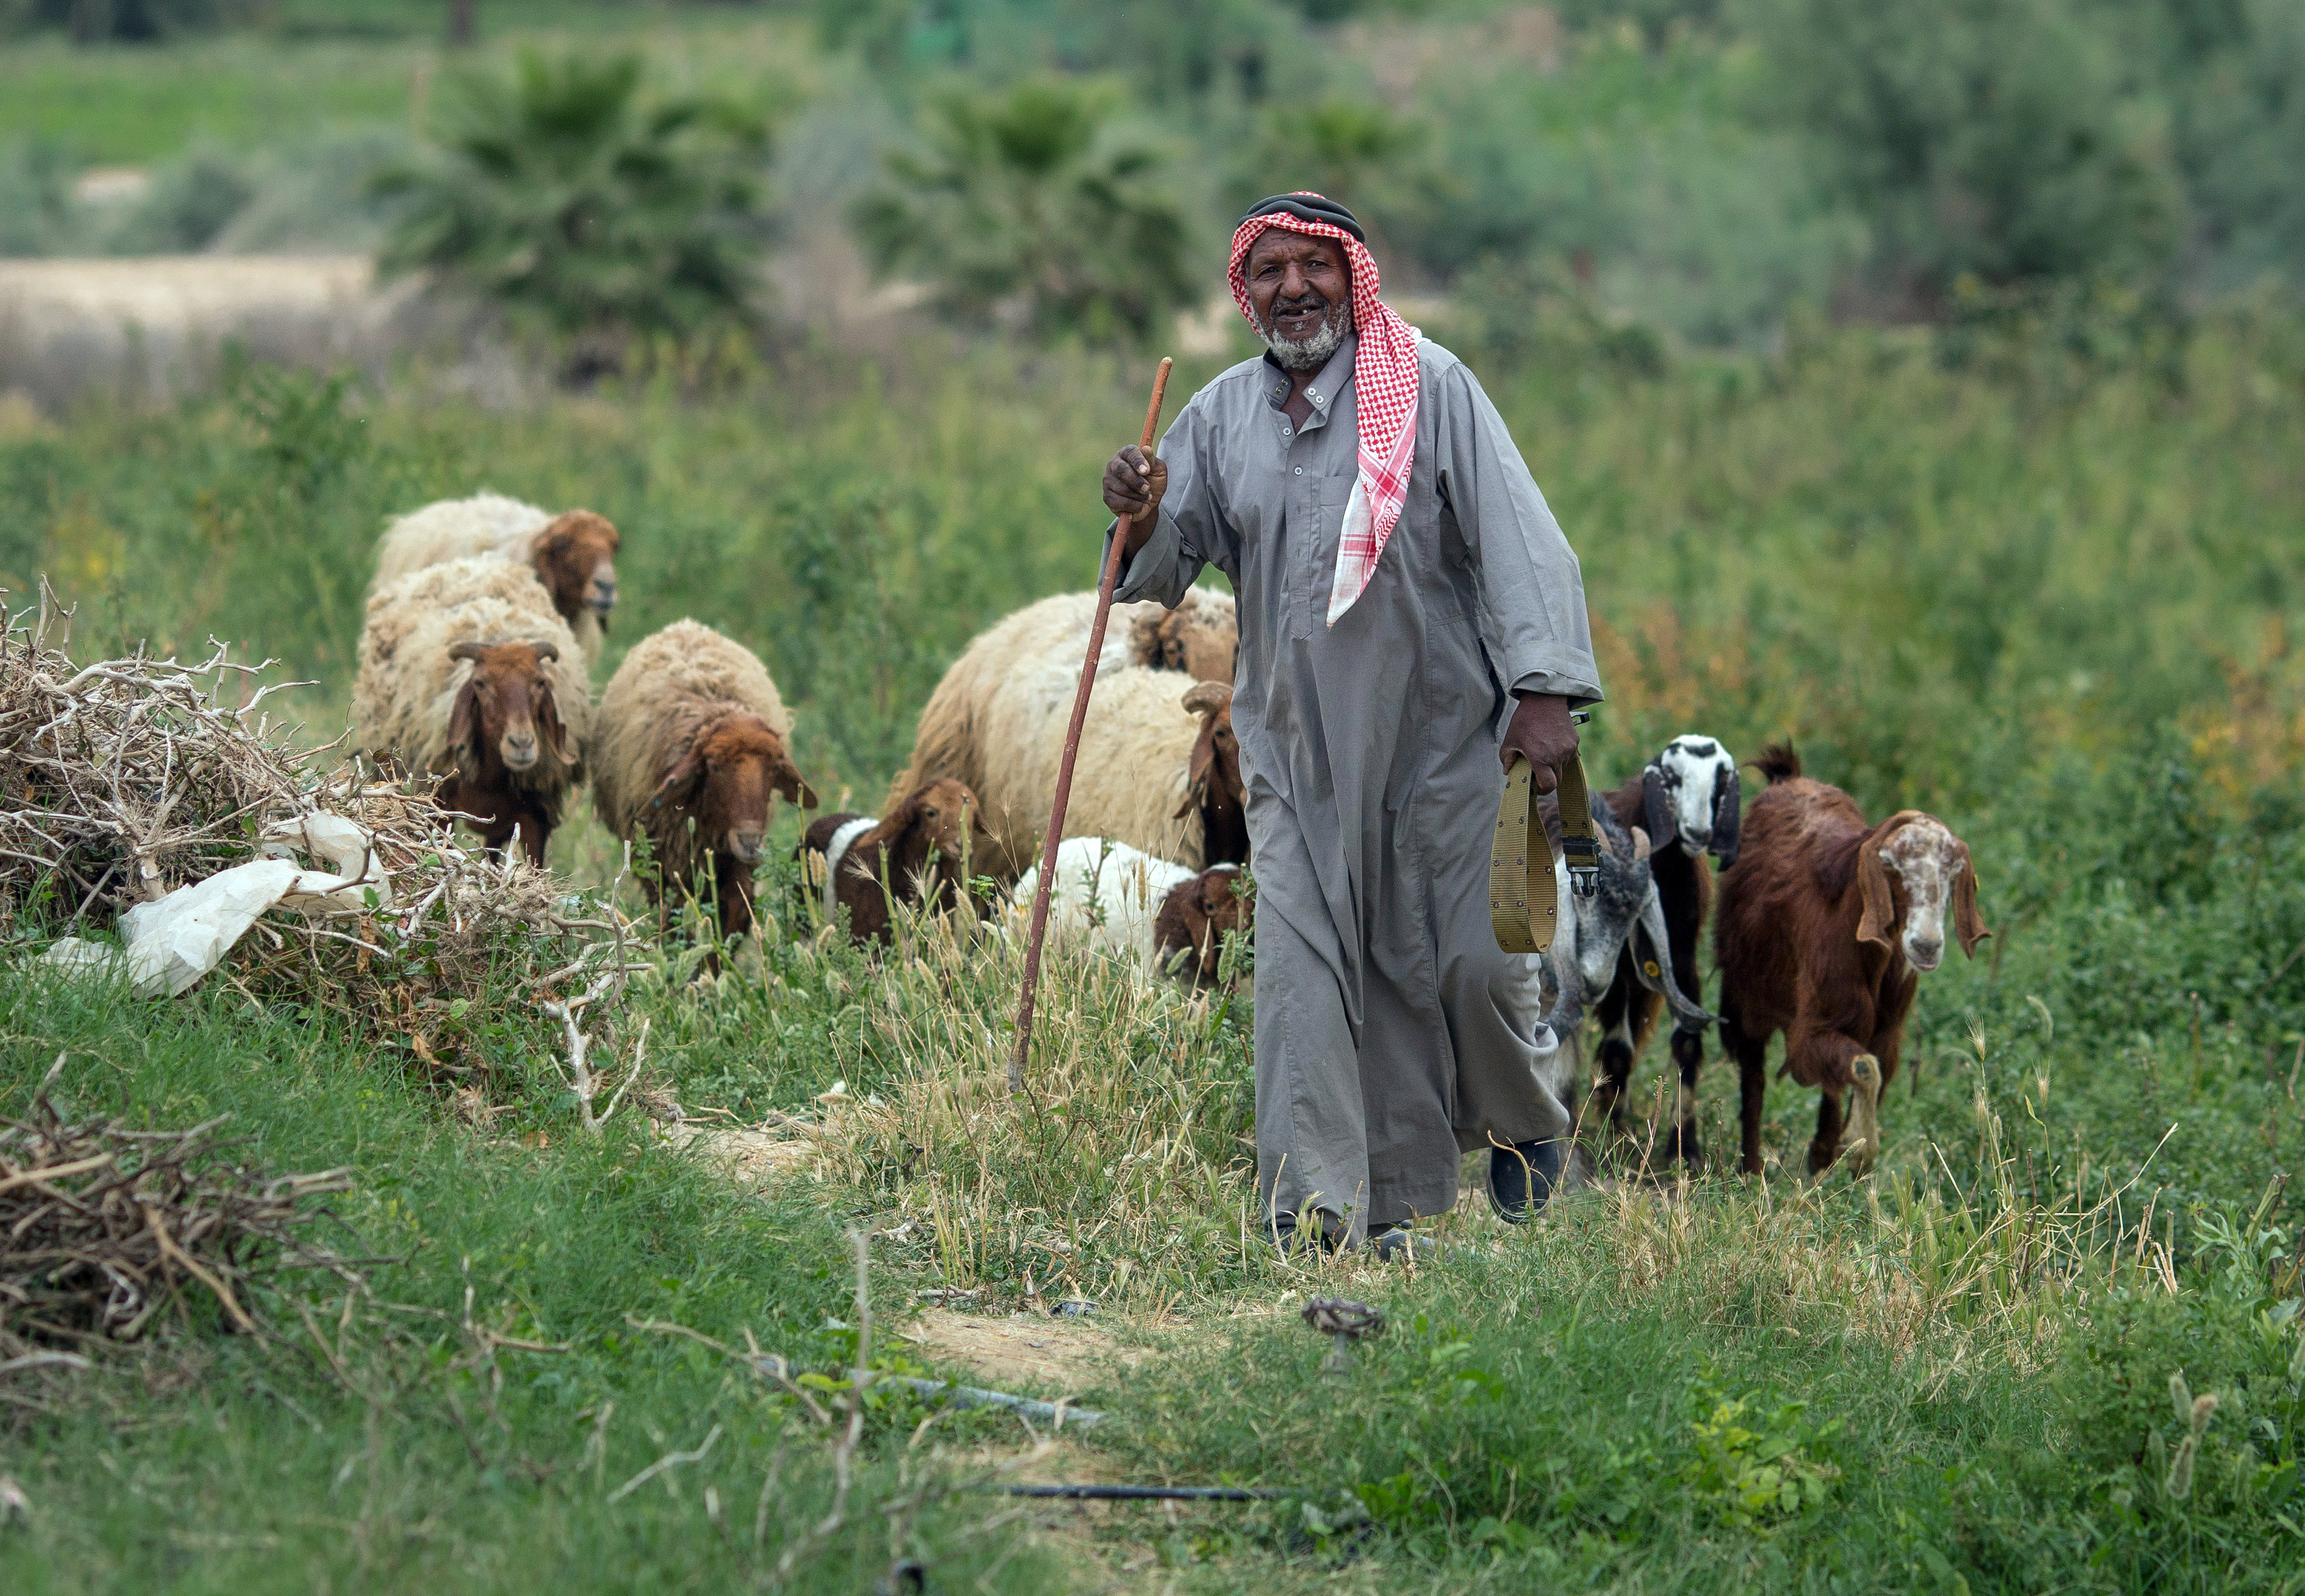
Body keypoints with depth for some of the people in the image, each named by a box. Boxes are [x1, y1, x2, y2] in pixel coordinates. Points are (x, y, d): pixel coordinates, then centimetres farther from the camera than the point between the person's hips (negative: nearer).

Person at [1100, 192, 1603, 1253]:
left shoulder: (1429, 387, -4)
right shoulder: (1220, 416, 8)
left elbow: (1515, 536, -10)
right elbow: (1166, 573, 11)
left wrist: (1544, 688, -21)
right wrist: (1143, 524, -13)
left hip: (1437, 733, -3)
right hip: (1294, 747, 3)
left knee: (1467, 959, 3)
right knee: (1305, 970, -6)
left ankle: (1521, 1120, 34)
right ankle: (1323, 1213, -6)